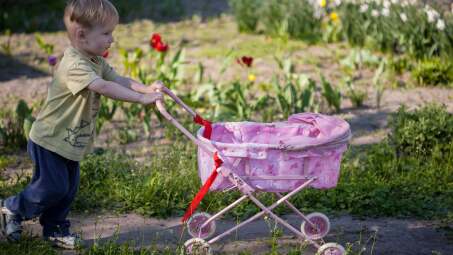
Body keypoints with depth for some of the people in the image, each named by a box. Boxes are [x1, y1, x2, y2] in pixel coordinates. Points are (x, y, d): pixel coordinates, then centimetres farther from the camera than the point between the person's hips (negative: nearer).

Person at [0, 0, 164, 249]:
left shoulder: (97, 62, 5)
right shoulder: (74, 65, -29)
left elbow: (118, 80, -1)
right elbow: (104, 87, -39)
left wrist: (147, 88, -19)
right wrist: (141, 98, -43)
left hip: (70, 142, 9)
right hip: (50, 141, -9)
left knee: (69, 188, 14)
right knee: (52, 187, -2)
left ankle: (55, 228, 28)